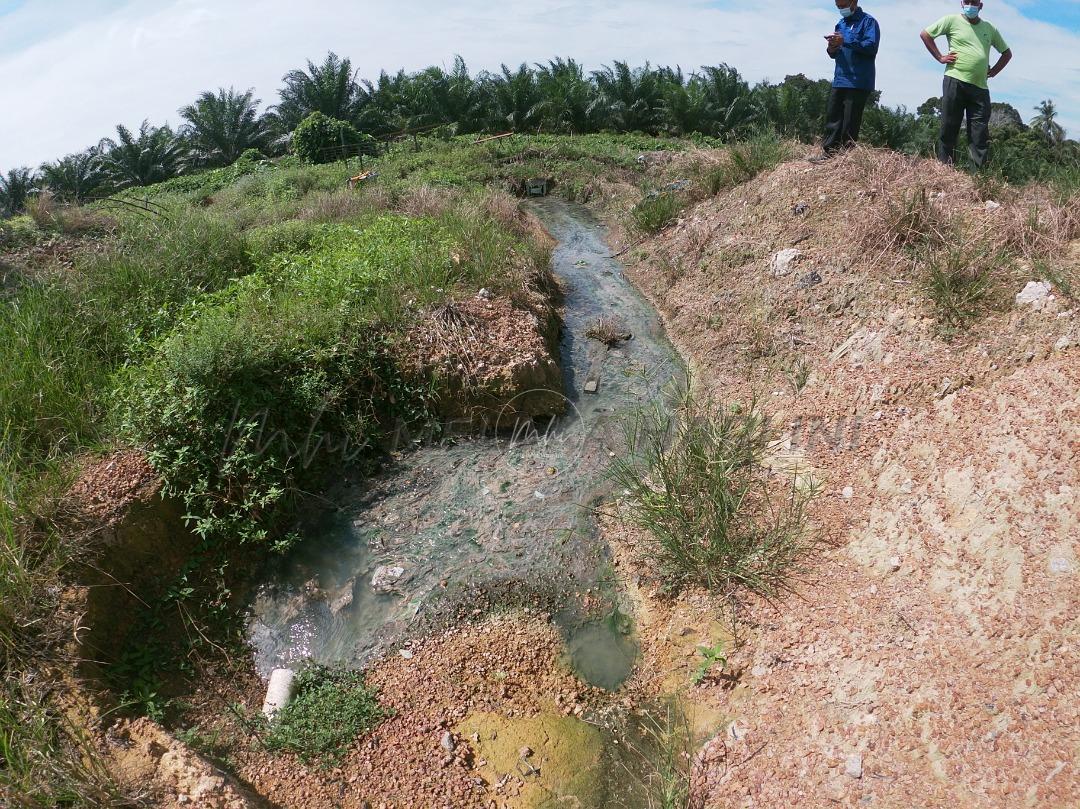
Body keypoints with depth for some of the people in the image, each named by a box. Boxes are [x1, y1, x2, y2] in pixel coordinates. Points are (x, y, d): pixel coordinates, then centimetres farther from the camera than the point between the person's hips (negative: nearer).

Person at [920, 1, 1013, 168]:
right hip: (955, 82, -3)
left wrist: (993, 71, 11)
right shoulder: (952, 20, 6)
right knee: (949, 129, -3)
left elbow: (1007, 53, 26)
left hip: (981, 87, 4)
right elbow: (925, 34, 6)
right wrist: (940, 57, -1)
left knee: (981, 135, -2)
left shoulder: (990, 29, 16)